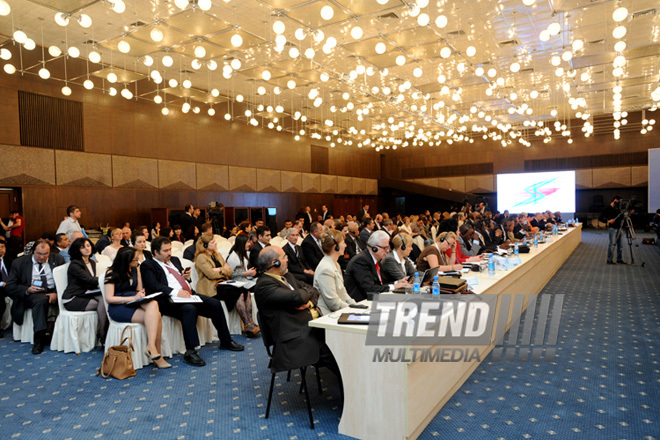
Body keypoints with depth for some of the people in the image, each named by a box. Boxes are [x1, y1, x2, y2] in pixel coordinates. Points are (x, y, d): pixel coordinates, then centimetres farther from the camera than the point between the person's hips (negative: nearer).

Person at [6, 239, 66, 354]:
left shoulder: (58, 260, 7)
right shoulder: (19, 262, 4)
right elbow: (9, 287, 3)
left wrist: (56, 293, -14)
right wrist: (27, 290, -16)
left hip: (53, 294, 2)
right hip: (30, 296, -2)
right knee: (41, 299, -34)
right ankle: (39, 339, -31)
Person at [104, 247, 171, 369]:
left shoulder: (136, 269, 16)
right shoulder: (112, 273, -1)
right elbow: (109, 298, -8)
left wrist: (141, 294, -5)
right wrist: (133, 298, -17)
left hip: (134, 303, 5)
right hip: (118, 308, -5)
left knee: (153, 304, -33)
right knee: (155, 317, -30)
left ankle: (151, 348, -36)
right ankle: (157, 353, -28)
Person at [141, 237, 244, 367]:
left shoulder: (174, 260, 24)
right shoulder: (148, 265, 1)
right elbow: (153, 285, -15)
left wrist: (185, 276, 7)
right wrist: (175, 292, -26)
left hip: (189, 295, 8)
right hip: (169, 300, -8)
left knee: (215, 304, -8)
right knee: (189, 309, -37)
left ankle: (226, 341, 7)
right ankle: (190, 352, -30)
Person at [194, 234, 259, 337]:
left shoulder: (217, 255, 21)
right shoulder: (201, 257, -2)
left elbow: (229, 271, 15)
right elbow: (211, 274, -14)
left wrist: (220, 270, -5)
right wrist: (224, 270, 2)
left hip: (223, 284, 7)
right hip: (212, 288, -7)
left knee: (246, 291, -22)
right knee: (239, 294, -28)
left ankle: (250, 323, -27)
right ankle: (247, 326, -25)